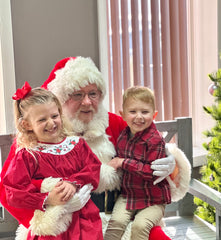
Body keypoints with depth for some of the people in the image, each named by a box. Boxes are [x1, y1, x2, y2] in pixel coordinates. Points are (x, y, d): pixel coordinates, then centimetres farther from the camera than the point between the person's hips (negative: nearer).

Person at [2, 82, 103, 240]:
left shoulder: (76, 144, 7)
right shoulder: (27, 155, -5)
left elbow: (94, 168, 0)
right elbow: (14, 192, -10)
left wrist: (74, 183, -18)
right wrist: (47, 200, -20)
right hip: (50, 224, -3)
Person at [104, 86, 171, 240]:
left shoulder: (155, 140, -16)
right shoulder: (123, 136, 5)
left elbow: (152, 171, -23)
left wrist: (124, 163, -20)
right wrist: (115, 162, 4)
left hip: (153, 200, -5)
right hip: (127, 195, 5)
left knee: (140, 225, -23)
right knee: (117, 221, -17)